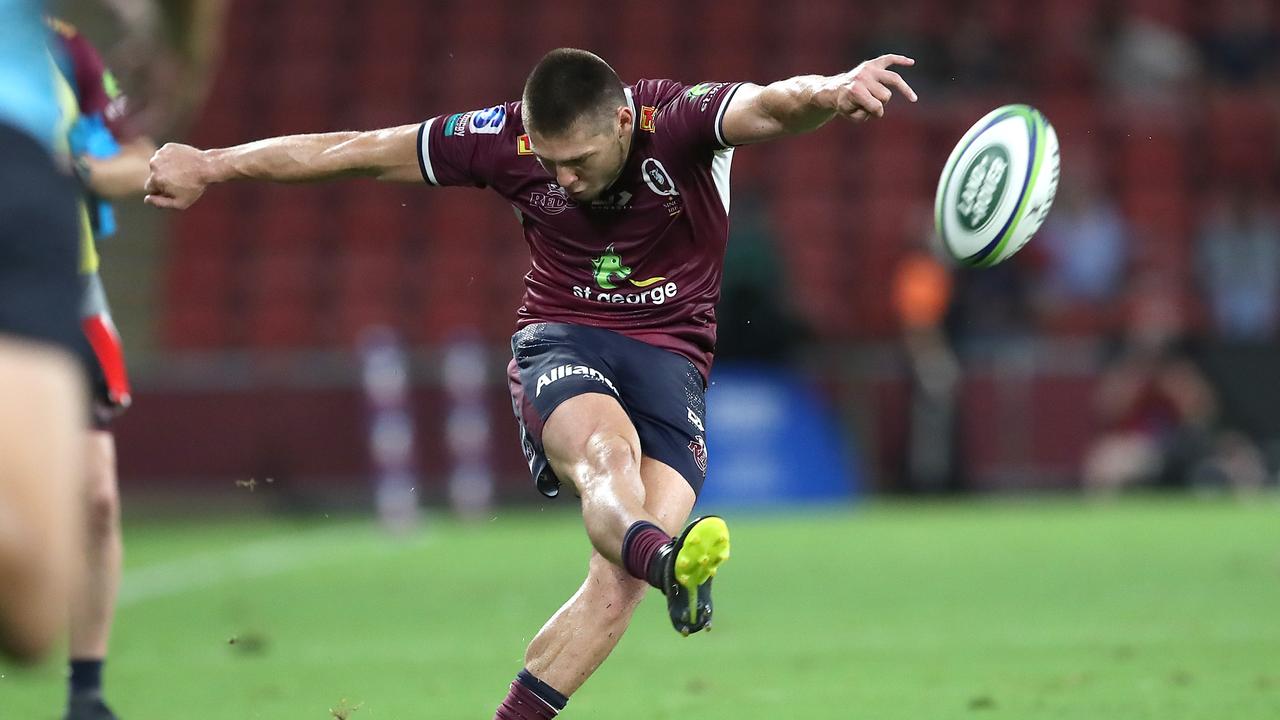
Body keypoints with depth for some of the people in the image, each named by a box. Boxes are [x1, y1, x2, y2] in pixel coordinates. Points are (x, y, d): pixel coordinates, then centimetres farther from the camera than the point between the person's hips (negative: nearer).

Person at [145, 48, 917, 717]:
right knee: (608, 448, -37)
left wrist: (829, 92, -62)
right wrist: (211, 165, 4)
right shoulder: (509, 140, -11)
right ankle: (663, 556, -69)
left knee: (618, 583, -19)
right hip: (562, 341, 0)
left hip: (671, 354, 0)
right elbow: (356, 151, -2)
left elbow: (772, 106, -38)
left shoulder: (680, 120, -17)